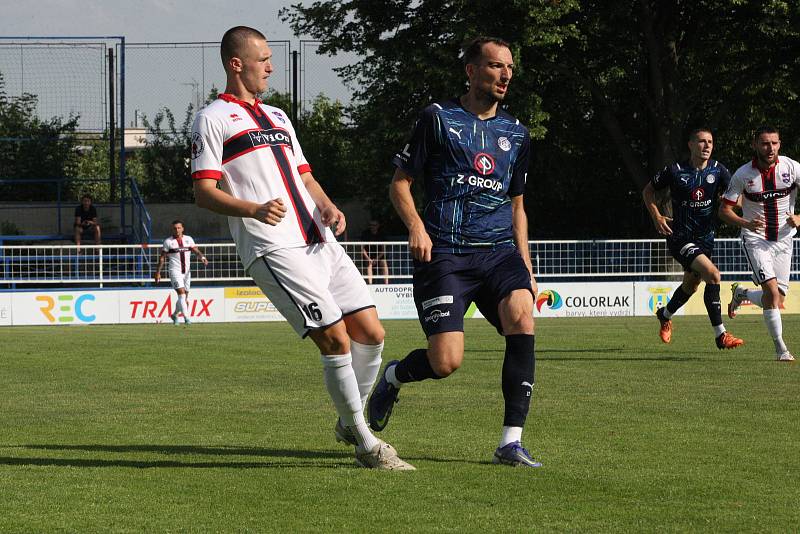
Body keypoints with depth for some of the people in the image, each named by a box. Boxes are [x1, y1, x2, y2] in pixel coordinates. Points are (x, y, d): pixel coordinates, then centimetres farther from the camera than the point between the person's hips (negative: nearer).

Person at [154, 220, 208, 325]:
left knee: (184, 297, 10)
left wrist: (202, 257, -23)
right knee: (182, 293, -18)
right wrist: (158, 272, -1)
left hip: (186, 271, 4)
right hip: (175, 271, -4)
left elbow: (196, 250, -1)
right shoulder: (168, 241, 0)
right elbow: (162, 257, 2)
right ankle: (186, 317, -22)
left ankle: (174, 315, 32)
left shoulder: (188, 239, 8)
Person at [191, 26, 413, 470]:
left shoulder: (277, 117, 26)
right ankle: (367, 447, -2)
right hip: (274, 250, -8)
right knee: (337, 341, -14)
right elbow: (204, 192, -6)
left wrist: (328, 207, 5)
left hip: (320, 243, 8)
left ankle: (351, 423, 24)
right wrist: (254, 210, -24)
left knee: (370, 333, 2)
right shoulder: (212, 120, 2)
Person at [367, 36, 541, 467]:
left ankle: (511, 442, -23)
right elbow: (399, 183, 7)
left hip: (499, 250, 4)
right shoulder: (438, 118, 4)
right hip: (444, 253, -4)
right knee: (446, 362, -16)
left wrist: (525, 265, 16)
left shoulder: (516, 134, 18)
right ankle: (392, 377, 23)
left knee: (521, 315, -28)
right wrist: (416, 227, -12)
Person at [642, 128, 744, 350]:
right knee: (713, 275, -23)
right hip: (680, 238, -6)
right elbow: (648, 191, 4)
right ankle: (720, 335, -20)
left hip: (705, 237, 6)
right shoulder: (675, 171, -10)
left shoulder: (718, 170, -1)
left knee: (691, 285, 21)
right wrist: (657, 217, -8)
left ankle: (665, 315, 52)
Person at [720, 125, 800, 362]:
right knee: (772, 290, -21)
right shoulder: (743, 174, -9)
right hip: (755, 239, -3)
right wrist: (746, 223, -22)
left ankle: (741, 294, 36)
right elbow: (724, 210, -4)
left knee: (777, 299, 4)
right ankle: (780, 348, -13)